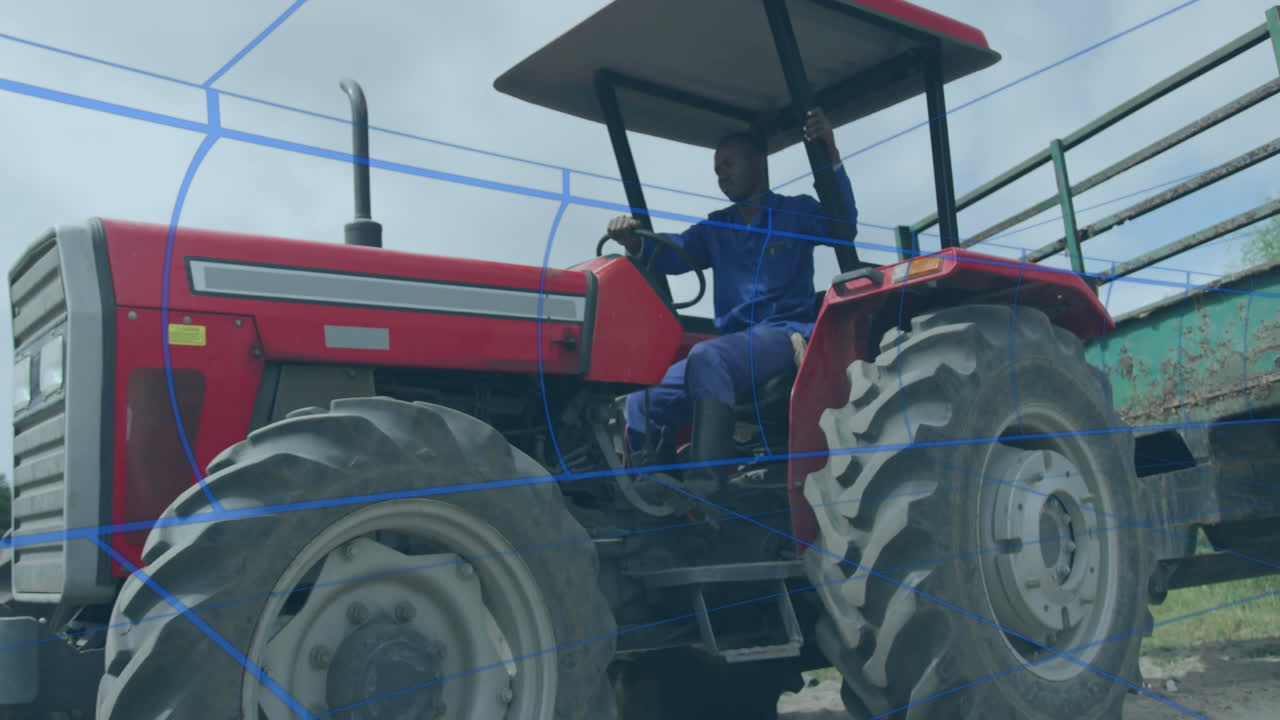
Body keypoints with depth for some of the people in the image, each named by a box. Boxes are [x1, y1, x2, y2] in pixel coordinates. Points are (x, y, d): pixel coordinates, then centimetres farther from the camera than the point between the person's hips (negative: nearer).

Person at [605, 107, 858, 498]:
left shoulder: (796, 213, 11)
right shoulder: (715, 228, 23)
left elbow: (843, 223, -9)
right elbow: (671, 254, 7)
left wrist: (831, 155, -22)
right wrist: (635, 243, -14)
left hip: (787, 334, -5)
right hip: (732, 344, 6)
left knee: (707, 356, -37)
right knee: (641, 406, -14)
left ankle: (704, 491, -44)